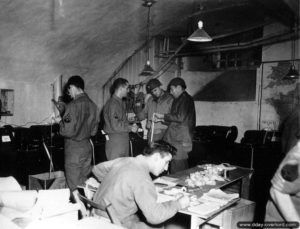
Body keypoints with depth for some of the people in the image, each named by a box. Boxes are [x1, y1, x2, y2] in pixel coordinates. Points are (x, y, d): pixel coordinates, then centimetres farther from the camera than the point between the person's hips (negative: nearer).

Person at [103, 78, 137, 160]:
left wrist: (131, 125, 5)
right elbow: (115, 126, -22)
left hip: (123, 139, 10)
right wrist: (130, 128, -10)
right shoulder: (113, 103, -16)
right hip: (115, 140, -10)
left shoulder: (121, 103, 16)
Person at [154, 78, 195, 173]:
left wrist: (163, 116, -12)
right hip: (176, 138, 10)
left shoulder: (186, 99, -10)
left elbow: (180, 117, -20)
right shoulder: (179, 100, 21)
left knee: (177, 169, -8)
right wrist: (162, 119, 12)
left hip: (180, 139, -10)